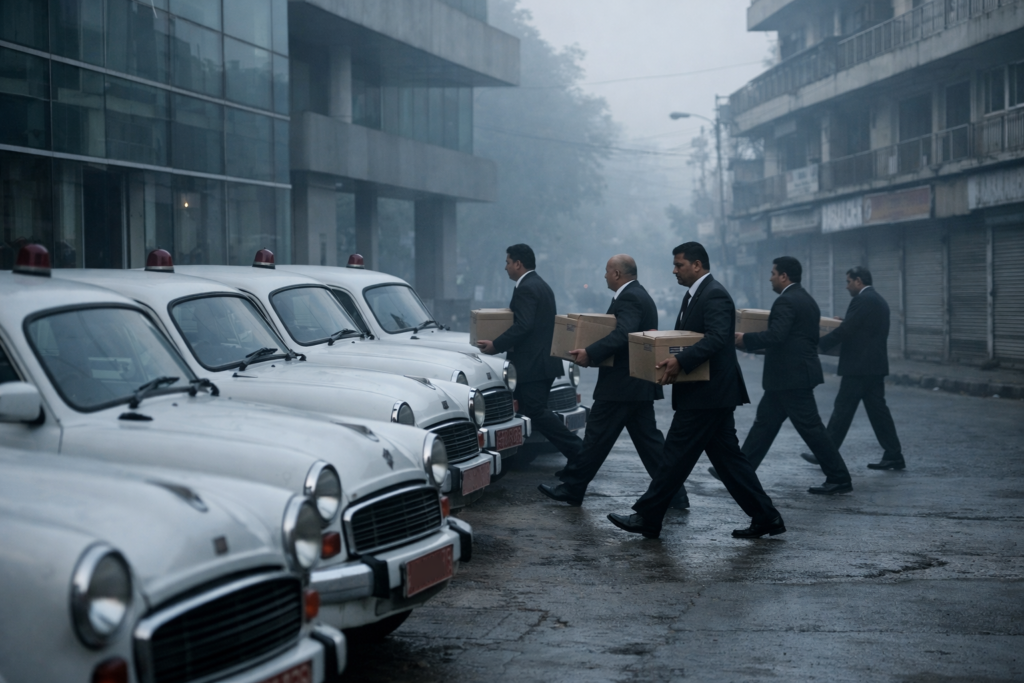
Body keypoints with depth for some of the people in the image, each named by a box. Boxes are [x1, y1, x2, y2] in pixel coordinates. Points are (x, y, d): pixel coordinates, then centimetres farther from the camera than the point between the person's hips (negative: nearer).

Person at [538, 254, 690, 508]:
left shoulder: (629, 298, -16)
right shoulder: (639, 295, 17)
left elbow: (622, 335, -30)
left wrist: (590, 353, -31)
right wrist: (593, 353, 12)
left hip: (622, 384, -10)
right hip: (639, 384, 10)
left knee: (597, 437, -1)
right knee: (647, 438, 11)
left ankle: (571, 489, 8)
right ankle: (675, 494, 10)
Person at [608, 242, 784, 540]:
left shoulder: (714, 295, -15)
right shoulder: (695, 295, 18)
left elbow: (717, 338, -28)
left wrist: (680, 361, -35)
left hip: (707, 393, -11)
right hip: (710, 393, 11)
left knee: (677, 454, -4)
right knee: (727, 457, 11)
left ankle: (647, 518, 4)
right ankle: (765, 517, 13)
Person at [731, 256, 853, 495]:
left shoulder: (786, 301, -16)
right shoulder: (807, 299, 15)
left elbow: (775, 336, -27)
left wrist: (744, 339, -17)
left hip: (792, 376, -11)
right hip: (798, 372, 11)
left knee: (811, 428, -5)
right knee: (765, 422, 12)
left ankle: (839, 479, 1)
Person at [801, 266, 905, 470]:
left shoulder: (862, 300, -13)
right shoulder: (879, 301, 17)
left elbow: (845, 330, -18)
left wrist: (818, 344, -12)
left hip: (859, 366, -9)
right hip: (875, 364, 9)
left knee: (843, 409, -3)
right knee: (877, 408, 8)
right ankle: (894, 455, 7)